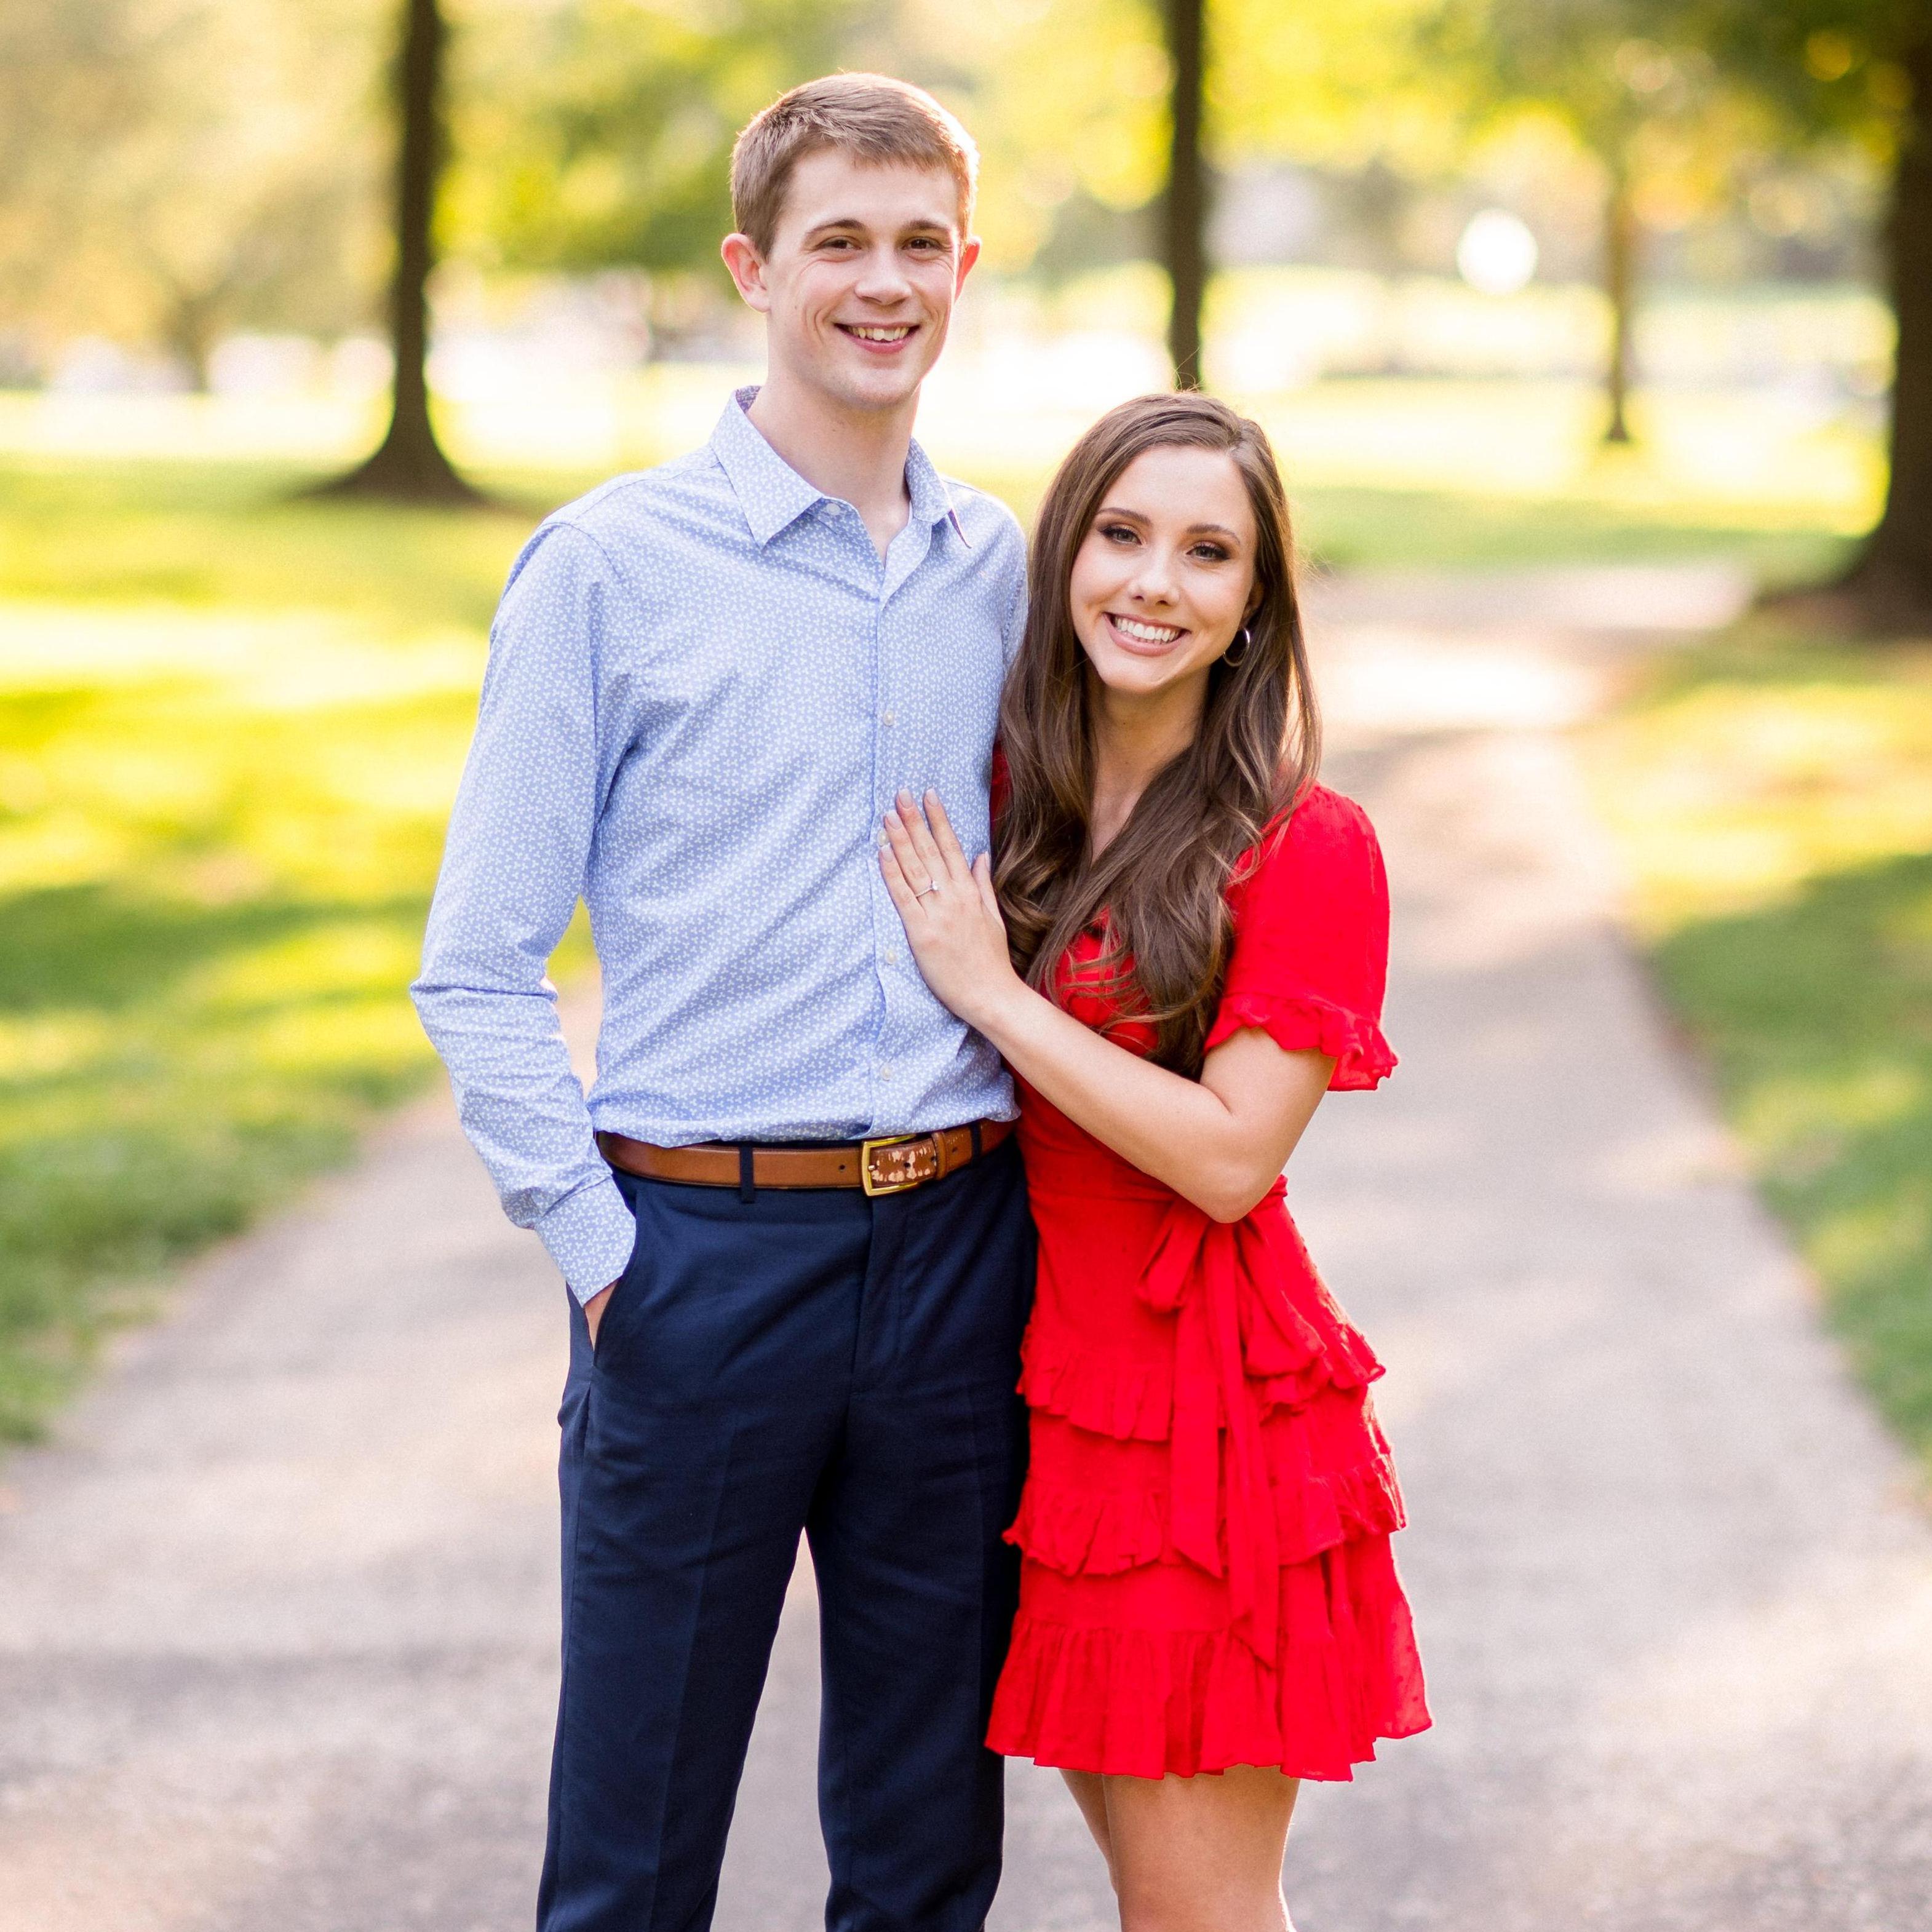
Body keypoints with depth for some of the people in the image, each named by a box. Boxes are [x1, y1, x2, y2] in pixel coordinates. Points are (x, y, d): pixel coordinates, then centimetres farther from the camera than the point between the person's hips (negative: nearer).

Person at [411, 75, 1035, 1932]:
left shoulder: (999, 568, 9)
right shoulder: (611, 565, -3)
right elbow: (478, 969, -3)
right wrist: (599, 1245, -10)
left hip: (959, 1244, 4)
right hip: (705, 1244, -4)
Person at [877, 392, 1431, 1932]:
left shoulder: (1307, 850, -10)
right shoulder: (1001, 803, 6)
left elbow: (1231, 1154, -18)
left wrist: (992, 991, -16)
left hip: (1210, 1407, -6)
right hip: (1045, 1383, 6)